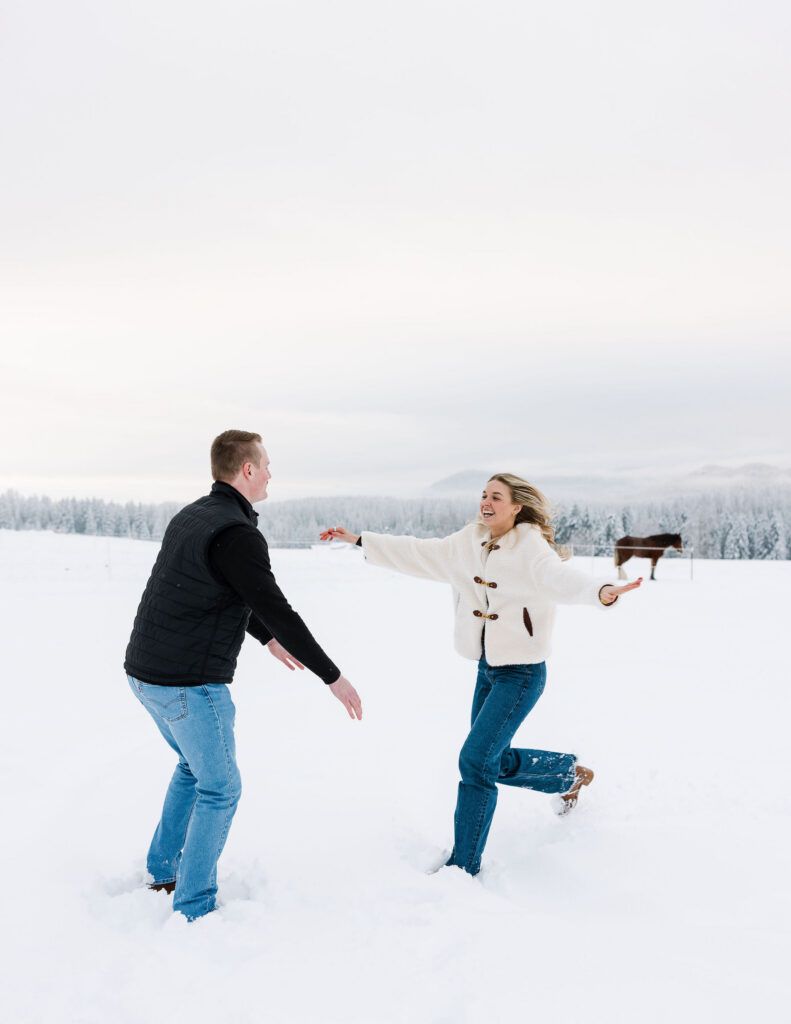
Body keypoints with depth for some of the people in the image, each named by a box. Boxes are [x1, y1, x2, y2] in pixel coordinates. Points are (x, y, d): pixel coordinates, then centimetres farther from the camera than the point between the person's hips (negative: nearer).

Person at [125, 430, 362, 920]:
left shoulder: (190, 518, 11)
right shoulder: (238, 534, -19)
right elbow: (277, 611, -22)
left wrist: (268, 639, 35)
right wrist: (333, 677, -15)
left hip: (146, 672, 9)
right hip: (191, 685, -9)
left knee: (195, 764, 28)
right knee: (220, 788, 7)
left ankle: (164, 871, 37)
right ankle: (194, 908, 15)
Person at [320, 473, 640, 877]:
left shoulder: (530, 547, -18)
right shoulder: (469, 542, 4)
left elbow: (560, 578, -37)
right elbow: (418, 554, 12)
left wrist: (601, 592, -59)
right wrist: (359, 539, 13)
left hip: (521, 674, -8)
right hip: (488, 668, 8)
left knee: (475, 759, -11)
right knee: (494, 761, 17)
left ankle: (464, 865, 7)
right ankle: (570, 773, 43)